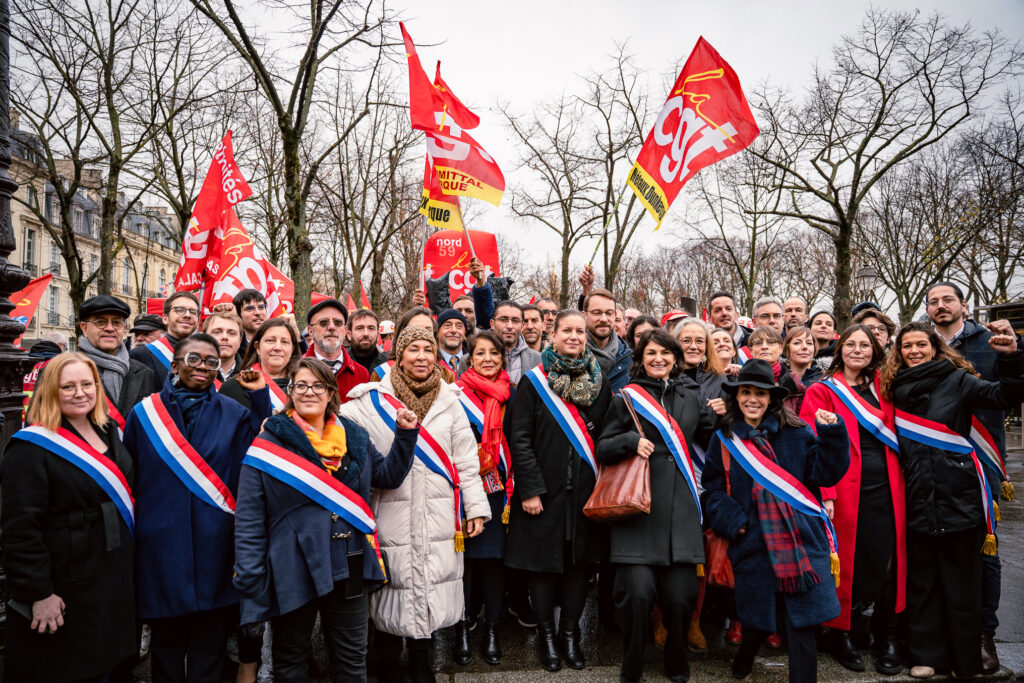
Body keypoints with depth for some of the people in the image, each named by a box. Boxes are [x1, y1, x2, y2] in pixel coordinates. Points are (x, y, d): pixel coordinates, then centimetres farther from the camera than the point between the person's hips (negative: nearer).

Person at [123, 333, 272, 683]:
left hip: (214, 548, 0)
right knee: (167, 644, 13)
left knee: (209, 652, 10)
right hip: (161, 547, 0)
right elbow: (128, 480, 6)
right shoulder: (145, 413, 3)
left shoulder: (235, 414, 4)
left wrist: (261, 398, -13)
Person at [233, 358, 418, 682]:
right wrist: (250, 578, -11)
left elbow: (388, 476, 14)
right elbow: (249, 518, -7)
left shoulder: (355, 437, 5)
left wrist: (406, 435, 2)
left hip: (349, 569, 3)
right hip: (293, 570, -3)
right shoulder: (268, 444, -7)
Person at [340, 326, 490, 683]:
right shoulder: (373, 400, 0)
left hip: (439, 515, 2)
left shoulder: (449, 400, 7)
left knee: (432, 583, 7)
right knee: (394, 583, 3)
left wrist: (476, 507, 6)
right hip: (391, 514, -2)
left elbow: (466, 460, 8)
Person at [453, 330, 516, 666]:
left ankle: (491, 628, 17)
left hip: (499, 489, 2)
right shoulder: (458, 394, 0)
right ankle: (463, 627, 14)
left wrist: (514, 487, 2)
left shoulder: (511, 395, 9)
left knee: (495, 555, 5)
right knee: (466, 553, 1)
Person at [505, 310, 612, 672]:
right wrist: (530, 489, -11)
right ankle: (546, 634, 23)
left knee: (581, 560, 8)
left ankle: (570, 633, 25)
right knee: (544, 562, 5)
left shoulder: (600, 381, 8)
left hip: (587, 490, 3)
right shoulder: (534, 381, -2)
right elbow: (520, 438, -5)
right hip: (546, 489, -2)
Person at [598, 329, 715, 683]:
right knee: (637, 593, -9)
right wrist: (631, 440, -12)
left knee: (680, 596, 0)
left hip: (680, 511, 2)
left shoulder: (691, 396, 15)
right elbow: (603, 448, 6)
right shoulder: (627, 397, 8)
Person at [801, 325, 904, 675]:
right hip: (845, 492, -3)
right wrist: (824, 493, -16)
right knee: (848, 566, 2)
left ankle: (886, 640, 17)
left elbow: (895, 436, 20)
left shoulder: (883, 389, 15)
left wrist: (900, 482, 7)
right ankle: (845, 637, 19)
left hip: (886, 489, 3)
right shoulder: (821, 392, 1)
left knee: (887, 564, 2)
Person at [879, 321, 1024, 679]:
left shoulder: (957, 379, -1)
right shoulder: (897, 388, 9)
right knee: (921, 580, 11)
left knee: (961, 581, 7)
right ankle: (925, 654, 23)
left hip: (958, 497, -3)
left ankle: (965, 660, 20)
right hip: (917, 501, 4)